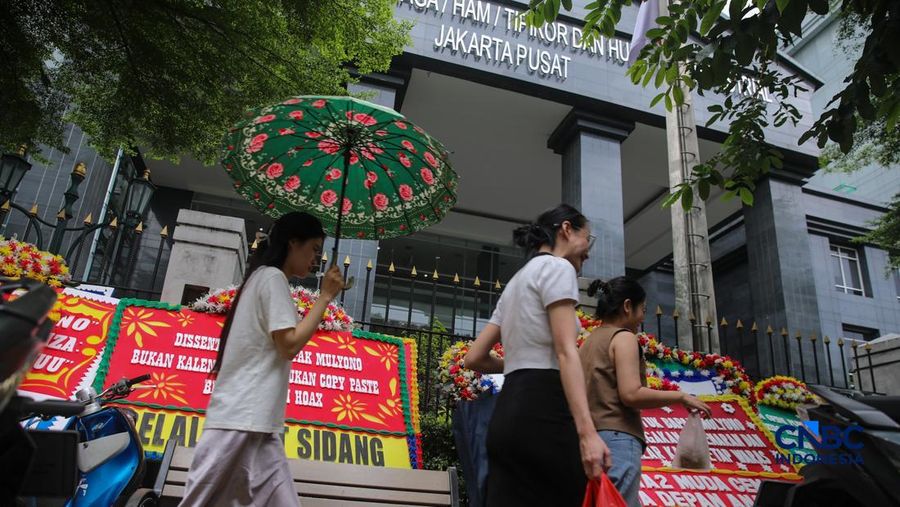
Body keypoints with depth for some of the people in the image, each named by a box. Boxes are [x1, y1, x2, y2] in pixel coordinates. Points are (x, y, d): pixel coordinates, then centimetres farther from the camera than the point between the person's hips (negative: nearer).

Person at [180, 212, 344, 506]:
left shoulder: (263, 278, 23)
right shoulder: (273, 277, -7)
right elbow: (289, 345, -14)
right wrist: (325, 296, -9)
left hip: (255, 422, 10)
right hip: (241, 419, -10)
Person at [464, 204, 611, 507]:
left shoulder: (515, 282, 25)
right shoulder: (557, 267, 1)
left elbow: (474, 359, 21)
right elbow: (565, 351, -14)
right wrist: (587, 432, -21)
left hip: (507, 414, 9)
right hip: (542, 410, -8)